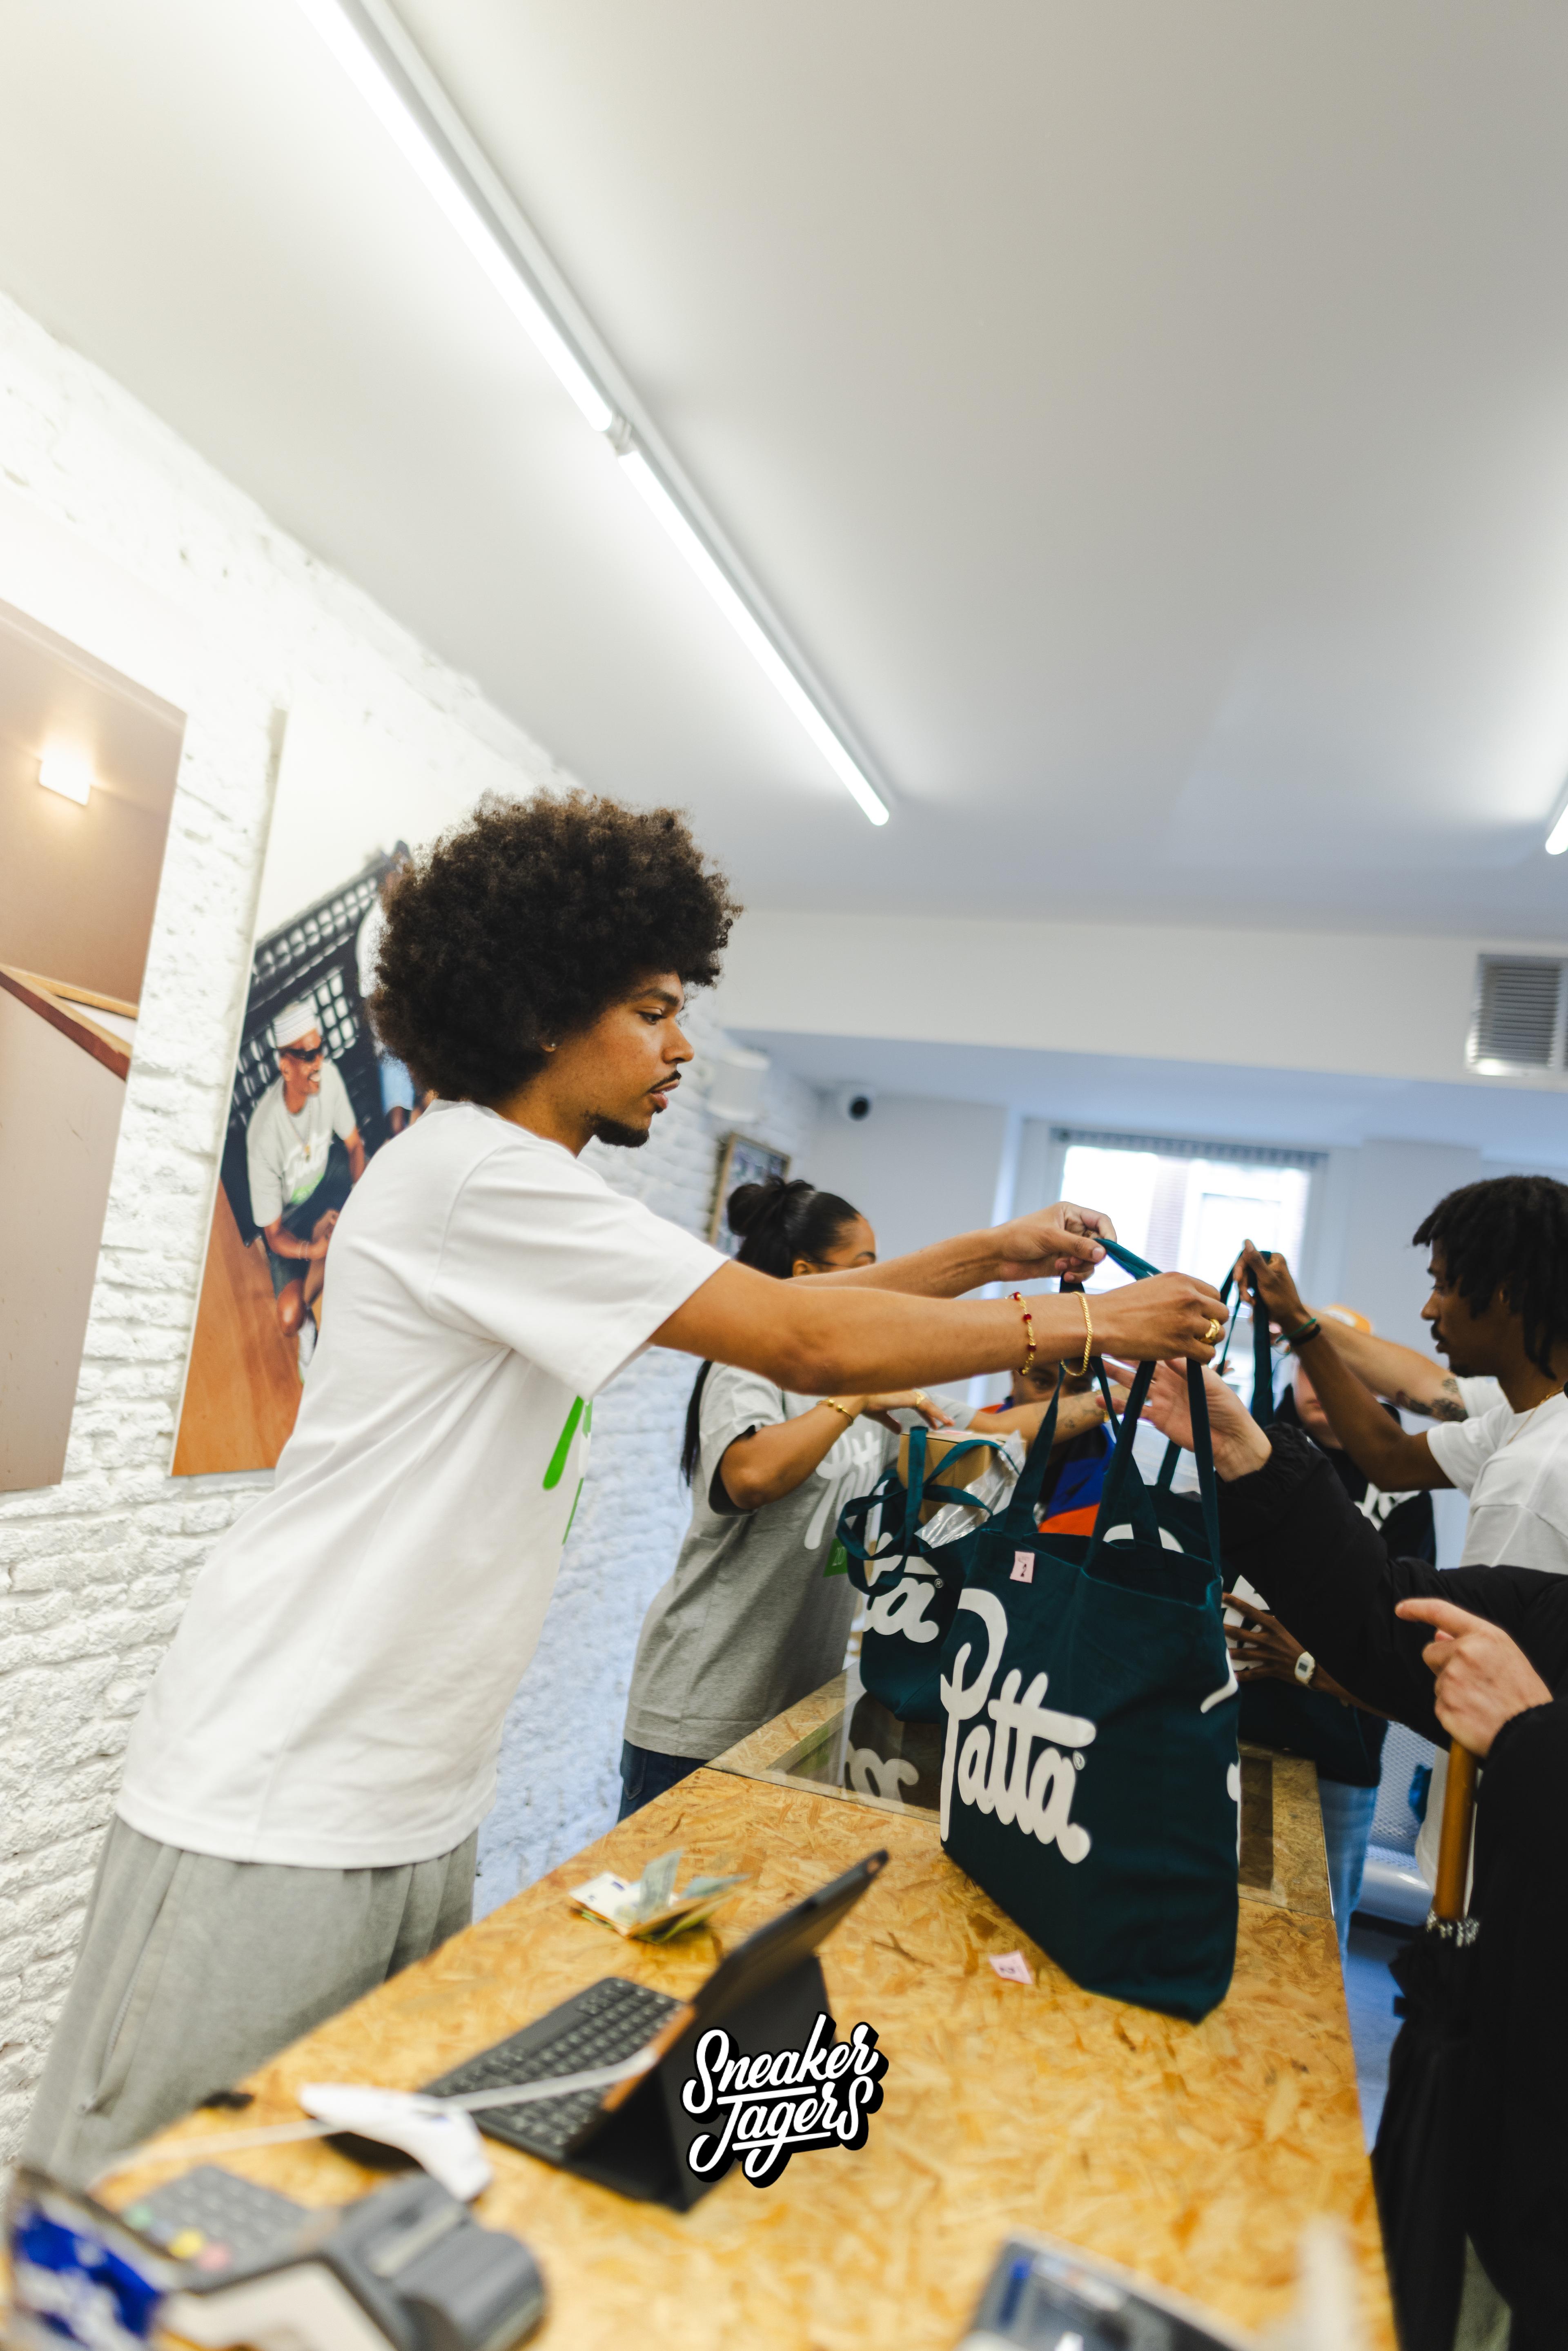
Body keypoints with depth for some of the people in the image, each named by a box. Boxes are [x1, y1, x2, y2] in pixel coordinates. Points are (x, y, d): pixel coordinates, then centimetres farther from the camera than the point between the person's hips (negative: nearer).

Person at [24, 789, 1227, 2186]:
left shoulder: (532, 1202, 14)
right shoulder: (474, 1170, -18)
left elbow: (775, 1307, 17)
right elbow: (806, 1347, -21)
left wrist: (983, 1258, 9)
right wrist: (1090, 1323, -11)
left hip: (419, 1808, 9)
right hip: (271, 1818, -9)